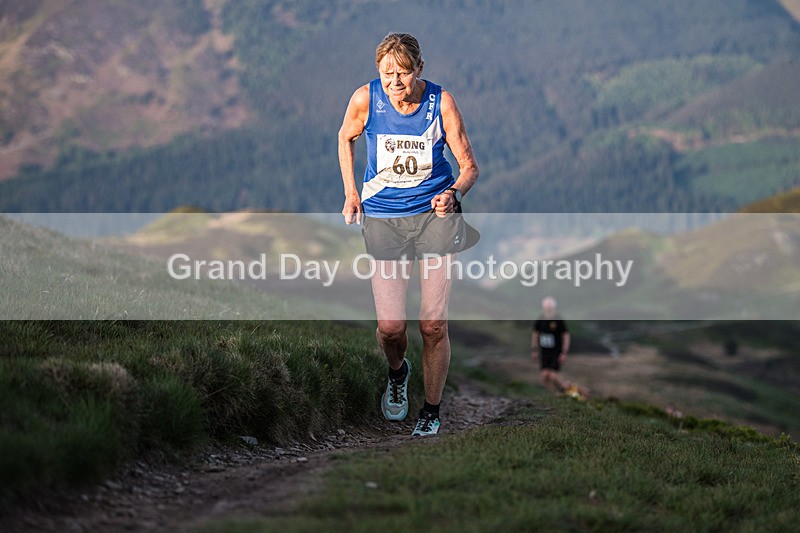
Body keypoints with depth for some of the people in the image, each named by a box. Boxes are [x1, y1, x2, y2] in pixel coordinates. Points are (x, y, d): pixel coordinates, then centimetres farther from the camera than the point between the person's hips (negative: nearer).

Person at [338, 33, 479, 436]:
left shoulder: (441, 103, -11)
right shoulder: (366, 99, -9)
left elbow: (469, 165, -3)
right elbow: (346, 138, 14)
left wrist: (454, 193, -23)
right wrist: (351, 194, 8)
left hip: (436, 212, -1)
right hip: (383, 217, 1)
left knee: (433, 324, -4)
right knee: (390, 327, -5)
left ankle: (431, 411, 16)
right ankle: (397, 373, 32)